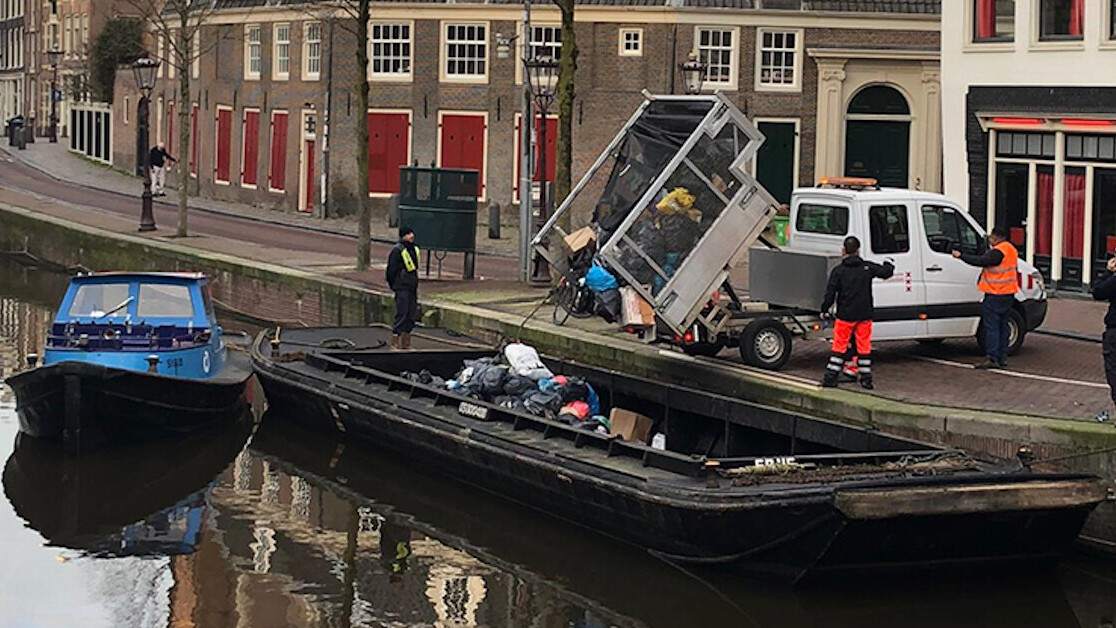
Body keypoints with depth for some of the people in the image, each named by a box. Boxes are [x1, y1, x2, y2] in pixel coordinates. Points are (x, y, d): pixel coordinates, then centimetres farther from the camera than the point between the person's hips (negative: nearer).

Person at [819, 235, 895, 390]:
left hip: (845, 316, -2)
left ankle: (831, 377, 4)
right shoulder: (868, 267, -2)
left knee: (839, 346, 6)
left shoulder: (838, 271, -8)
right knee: (864, 346, 10)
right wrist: (888, 264, 29)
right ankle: (866, 379, 12)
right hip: (864, 316, 2)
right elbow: (886, 272, 6)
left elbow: (830, 294, -8)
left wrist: (824, 310, 5)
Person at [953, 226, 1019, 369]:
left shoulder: (998, 252, -17)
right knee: (1003, 326, 13)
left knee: (991, 326, -7)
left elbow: (980, 261, -23)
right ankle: (1002, 358, 15)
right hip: (1008, 294, 10)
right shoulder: (1011, 250, 14)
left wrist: (960, 255, -17)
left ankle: (992, 358, -9)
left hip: (995, 294, -10)